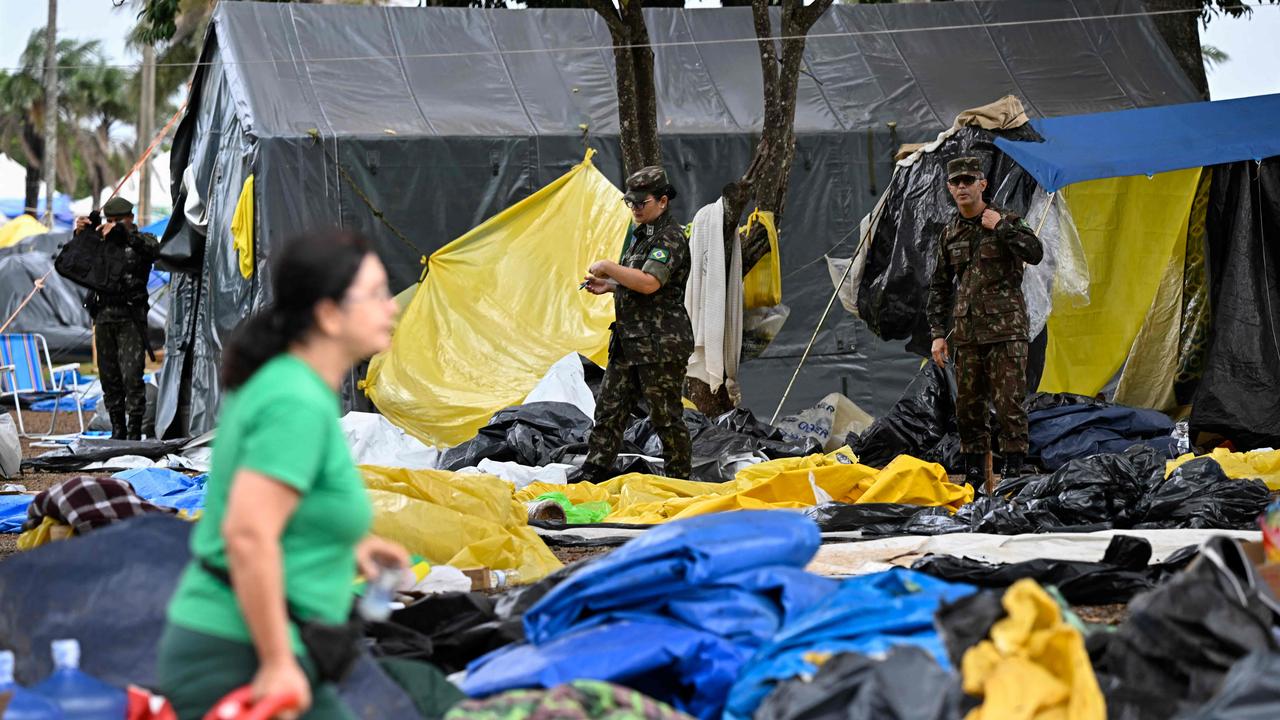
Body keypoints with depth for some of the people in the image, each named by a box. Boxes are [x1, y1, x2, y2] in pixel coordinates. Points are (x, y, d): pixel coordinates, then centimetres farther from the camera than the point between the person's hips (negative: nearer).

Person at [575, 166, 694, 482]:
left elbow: (649, 283, -28)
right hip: (630, 340, 10)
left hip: (660, 344, -10)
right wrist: (609, 286, 12)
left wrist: (609, 267, -19)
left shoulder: (670, 237, -15)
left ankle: (680, 477, 8)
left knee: (666, 415, -2)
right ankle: (595, 470, 17)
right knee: (609, 406, 11)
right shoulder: (642, 234, 16)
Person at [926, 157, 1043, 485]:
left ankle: (1014, 470, -5)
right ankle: (974, 473, 17)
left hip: (1005, 328, -5)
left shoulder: (1005, 220, -2)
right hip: (966, 332, 5)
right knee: (968, 405, 8)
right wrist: (937, 332, 10)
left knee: (1008, 403, -9)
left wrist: (1001, 227, -20)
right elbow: (939, 287, 16)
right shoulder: (949, 233, 12)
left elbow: (1035, 253, -19)